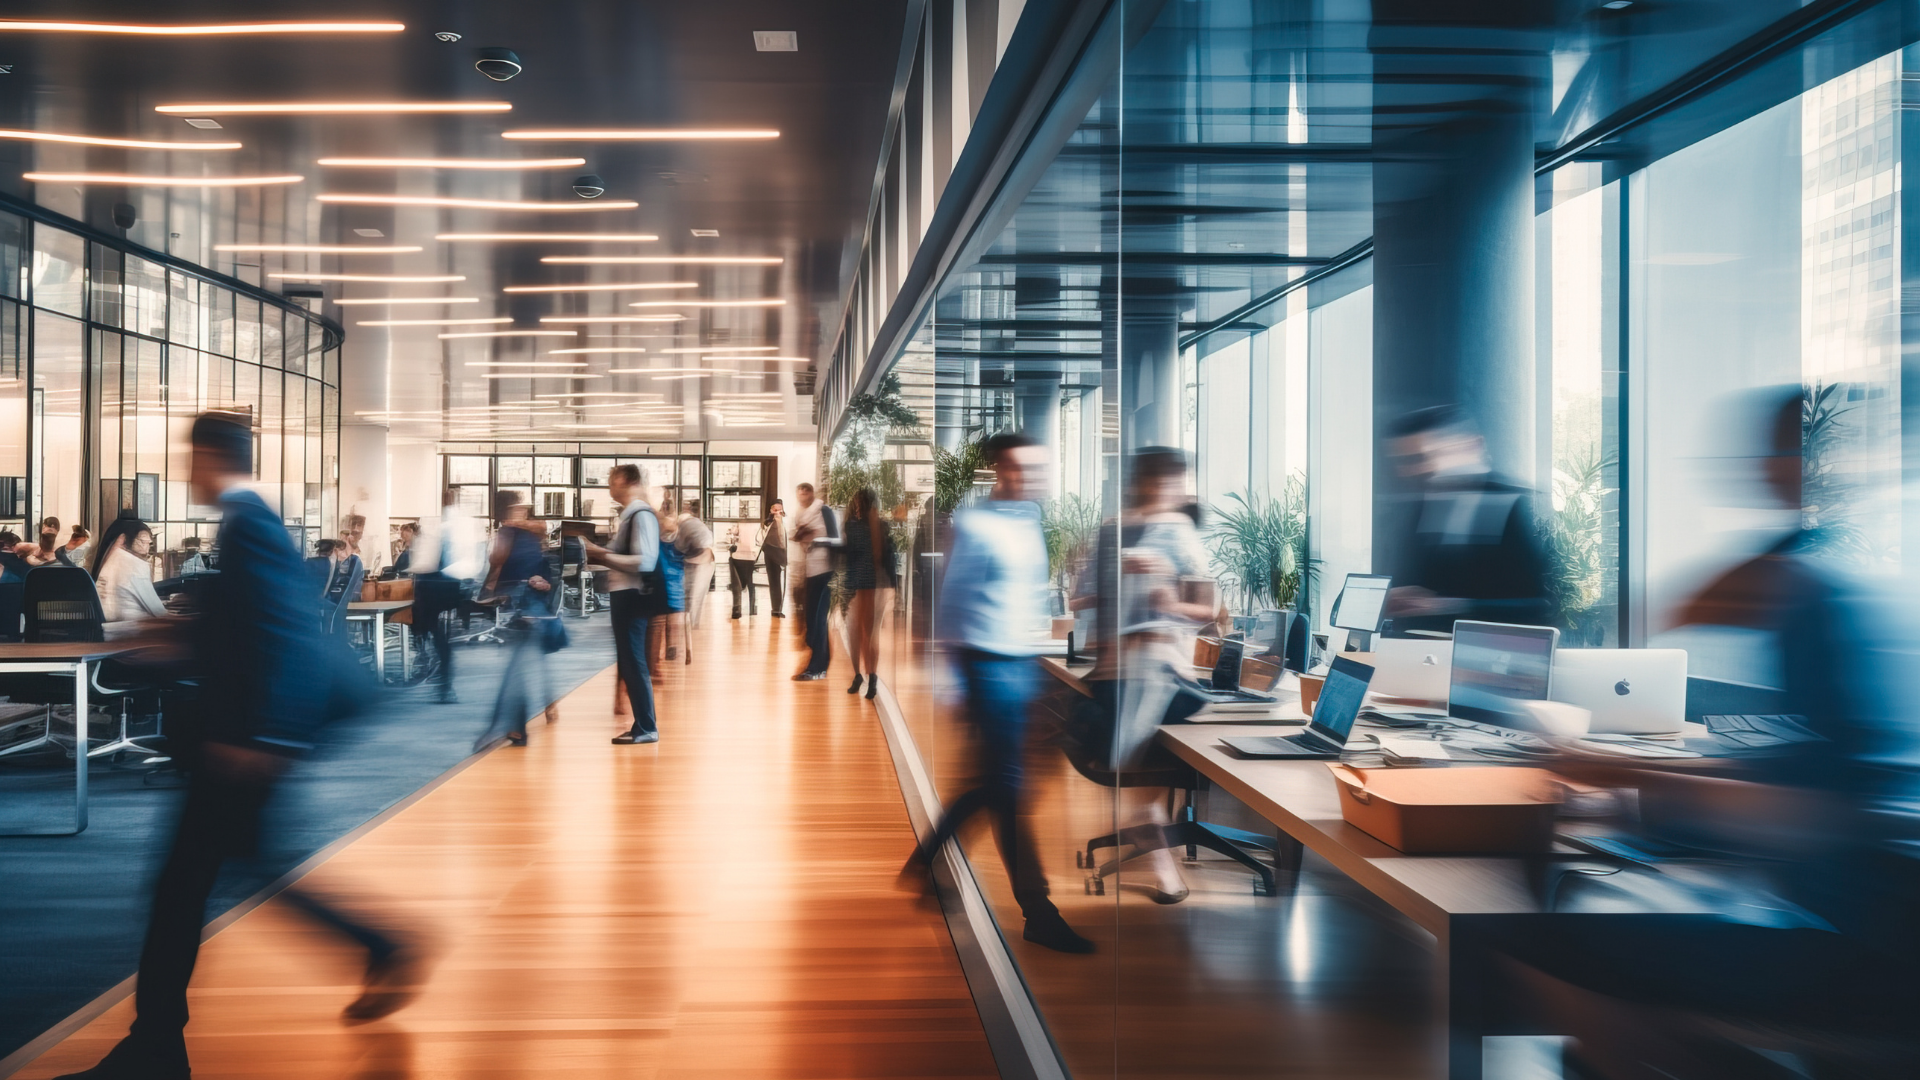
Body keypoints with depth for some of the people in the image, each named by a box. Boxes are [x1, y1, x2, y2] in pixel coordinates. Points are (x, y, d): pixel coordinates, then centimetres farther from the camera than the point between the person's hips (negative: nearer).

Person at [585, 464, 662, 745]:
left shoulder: (642, 515, -15)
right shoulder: (628, 515, 16)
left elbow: (645, 561, -24)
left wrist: (603, 554, -21)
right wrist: (602, 554, 5)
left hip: (632, 596, -10)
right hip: (623, 595, 10)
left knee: (633, 662, -5)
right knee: (628, 662, 13)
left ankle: (646, 728, 1)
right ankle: (643, 724, 20)